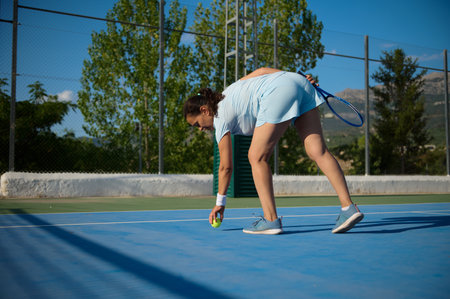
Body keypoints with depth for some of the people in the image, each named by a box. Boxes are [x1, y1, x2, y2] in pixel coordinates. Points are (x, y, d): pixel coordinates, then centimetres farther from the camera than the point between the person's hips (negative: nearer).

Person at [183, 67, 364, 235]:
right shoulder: (226, 95, 28)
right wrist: (301, 77, 19)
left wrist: (220, 202, 21)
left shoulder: (221, 117, 7)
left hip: (279, 92, -9)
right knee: (318, 151, 0)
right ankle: (348, 207, -7)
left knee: (257, 157, 0)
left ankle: (271, 220, -3)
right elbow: (262, 70, 23)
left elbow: (226, 167, 11)